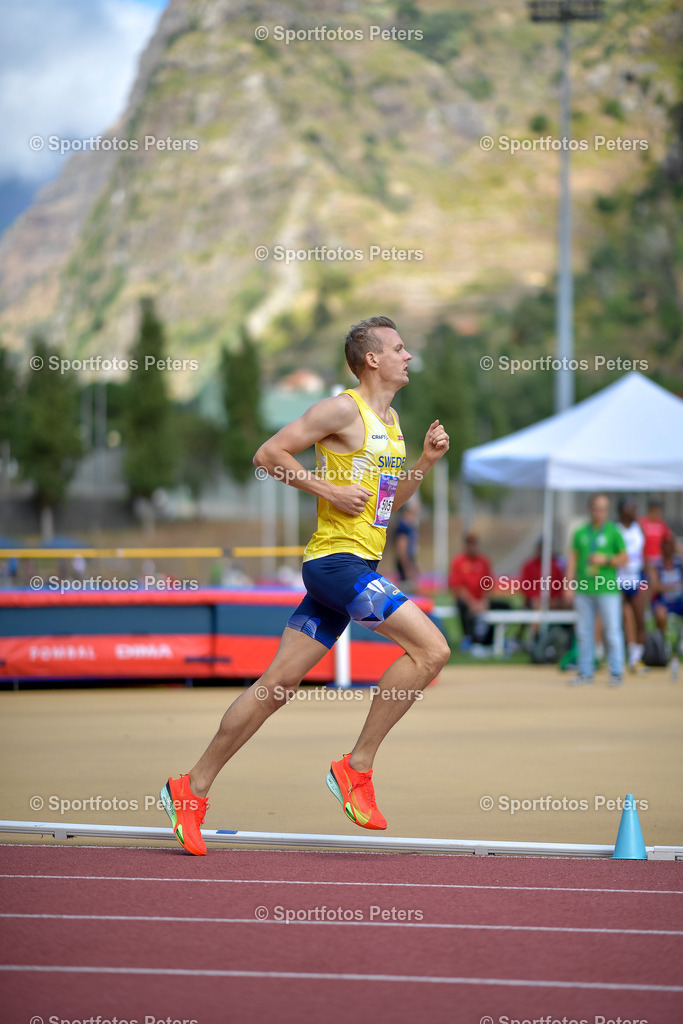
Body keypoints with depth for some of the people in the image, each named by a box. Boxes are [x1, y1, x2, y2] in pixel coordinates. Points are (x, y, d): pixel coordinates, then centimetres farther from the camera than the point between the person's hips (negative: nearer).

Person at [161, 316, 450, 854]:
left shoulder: (392, 421, 19)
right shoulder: (343, 410, -9)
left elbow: (390, 498, 26)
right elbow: (268, 454, -9)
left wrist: (427, 459, 12)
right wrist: (328, 489, -15)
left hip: (361, 565, 9)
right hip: (338, 560, -9)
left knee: (278, 683, 7)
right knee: (431, 648, -17)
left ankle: (192, 789, 11)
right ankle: (356, 767, -10)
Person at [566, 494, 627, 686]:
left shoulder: (613, 531, 2)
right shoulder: (581, 532, 11)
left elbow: (623, 558, 4)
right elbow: (573, 557, 13)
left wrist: (606, 560, -13)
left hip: (607, 590, -3)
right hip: (583, 590, 4)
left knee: (612, 632, -5)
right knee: (584, 632, 5)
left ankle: (616, 673, 0)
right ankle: (585, 672, 12)